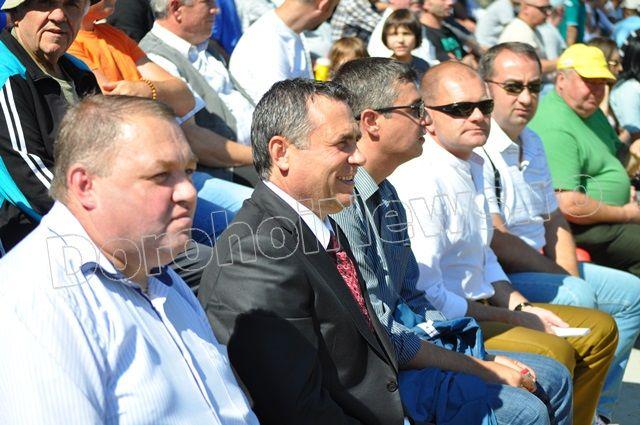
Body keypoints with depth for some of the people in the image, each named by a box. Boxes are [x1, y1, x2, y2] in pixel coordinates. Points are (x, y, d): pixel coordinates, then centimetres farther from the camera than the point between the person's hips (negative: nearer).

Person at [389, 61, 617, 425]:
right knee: (553, 352, -27)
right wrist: (511, 318, -12)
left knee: (600, 329, 12)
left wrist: (521, 307, 3)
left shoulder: (474, 166, 11)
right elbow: (426, 296, -23)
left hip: (480, 306, 10)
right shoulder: (419, 182, -21)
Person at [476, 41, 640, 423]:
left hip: (539, 266, 10)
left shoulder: (532, 142, 15)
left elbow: (555, 221, 17)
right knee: (580, 298, -29)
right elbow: (497, 241, -20)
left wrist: (572, 275, -1)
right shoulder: (475, 149, -17)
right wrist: (567, 282, -13)